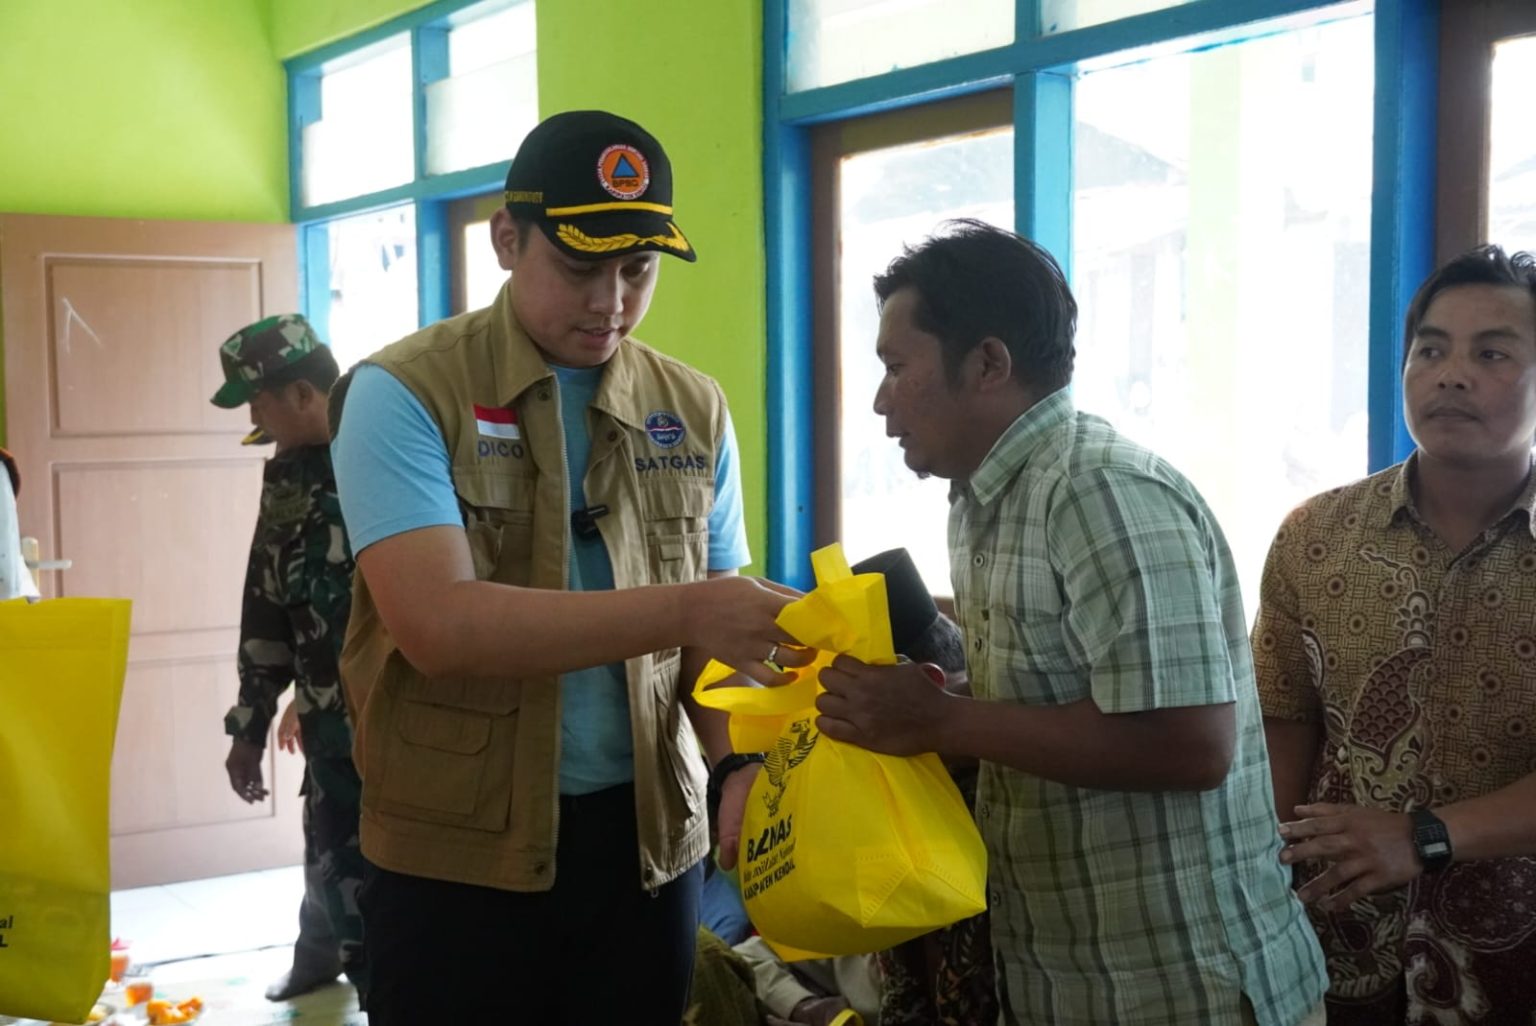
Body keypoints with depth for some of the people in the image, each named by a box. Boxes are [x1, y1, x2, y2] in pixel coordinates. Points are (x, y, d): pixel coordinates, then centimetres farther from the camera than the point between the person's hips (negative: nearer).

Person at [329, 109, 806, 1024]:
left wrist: (741, 762, -11)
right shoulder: (406, 394, -9)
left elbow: (722, 626, 8)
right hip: (457, 853, -3)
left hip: (646, 839, 4)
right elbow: (439, 623, -22)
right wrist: (681, 609, -27)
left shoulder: (695, 412, 4)